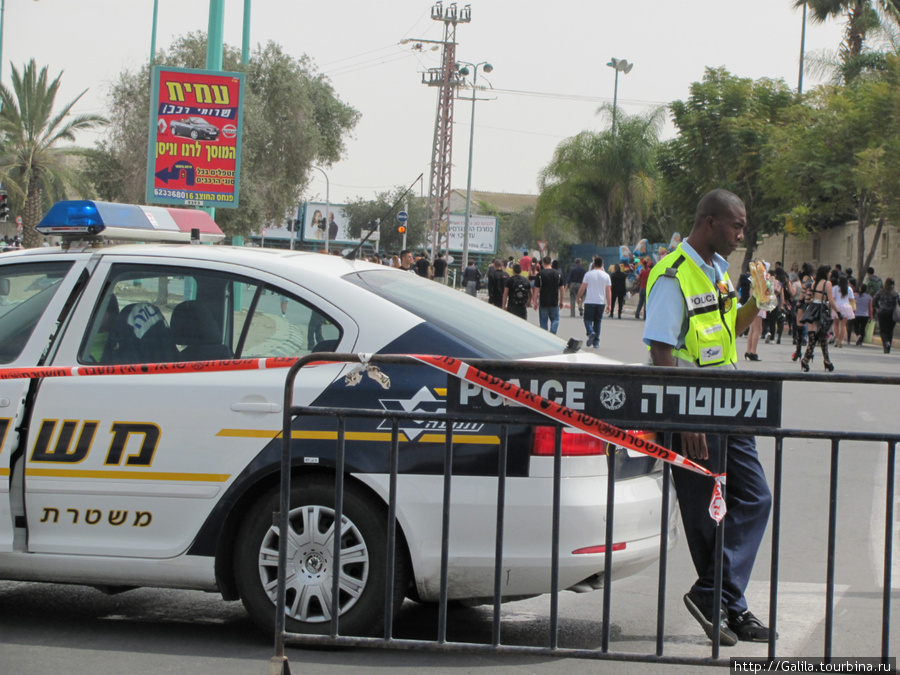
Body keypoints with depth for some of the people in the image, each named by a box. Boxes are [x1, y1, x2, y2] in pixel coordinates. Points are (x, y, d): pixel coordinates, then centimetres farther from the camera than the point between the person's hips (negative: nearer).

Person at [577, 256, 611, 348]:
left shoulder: (588, 274, -2)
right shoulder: (606, 276, 3)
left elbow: (582, 288, -1)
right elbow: (608, 291, 0)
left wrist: (579, 297, 15)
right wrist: (609, 304, 3)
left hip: (589, 302, -2)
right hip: (601, 302, 2)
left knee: (588, 319, 4)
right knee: (597, 321, 11)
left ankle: (591, 333, -26)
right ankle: (596, 342, 10)